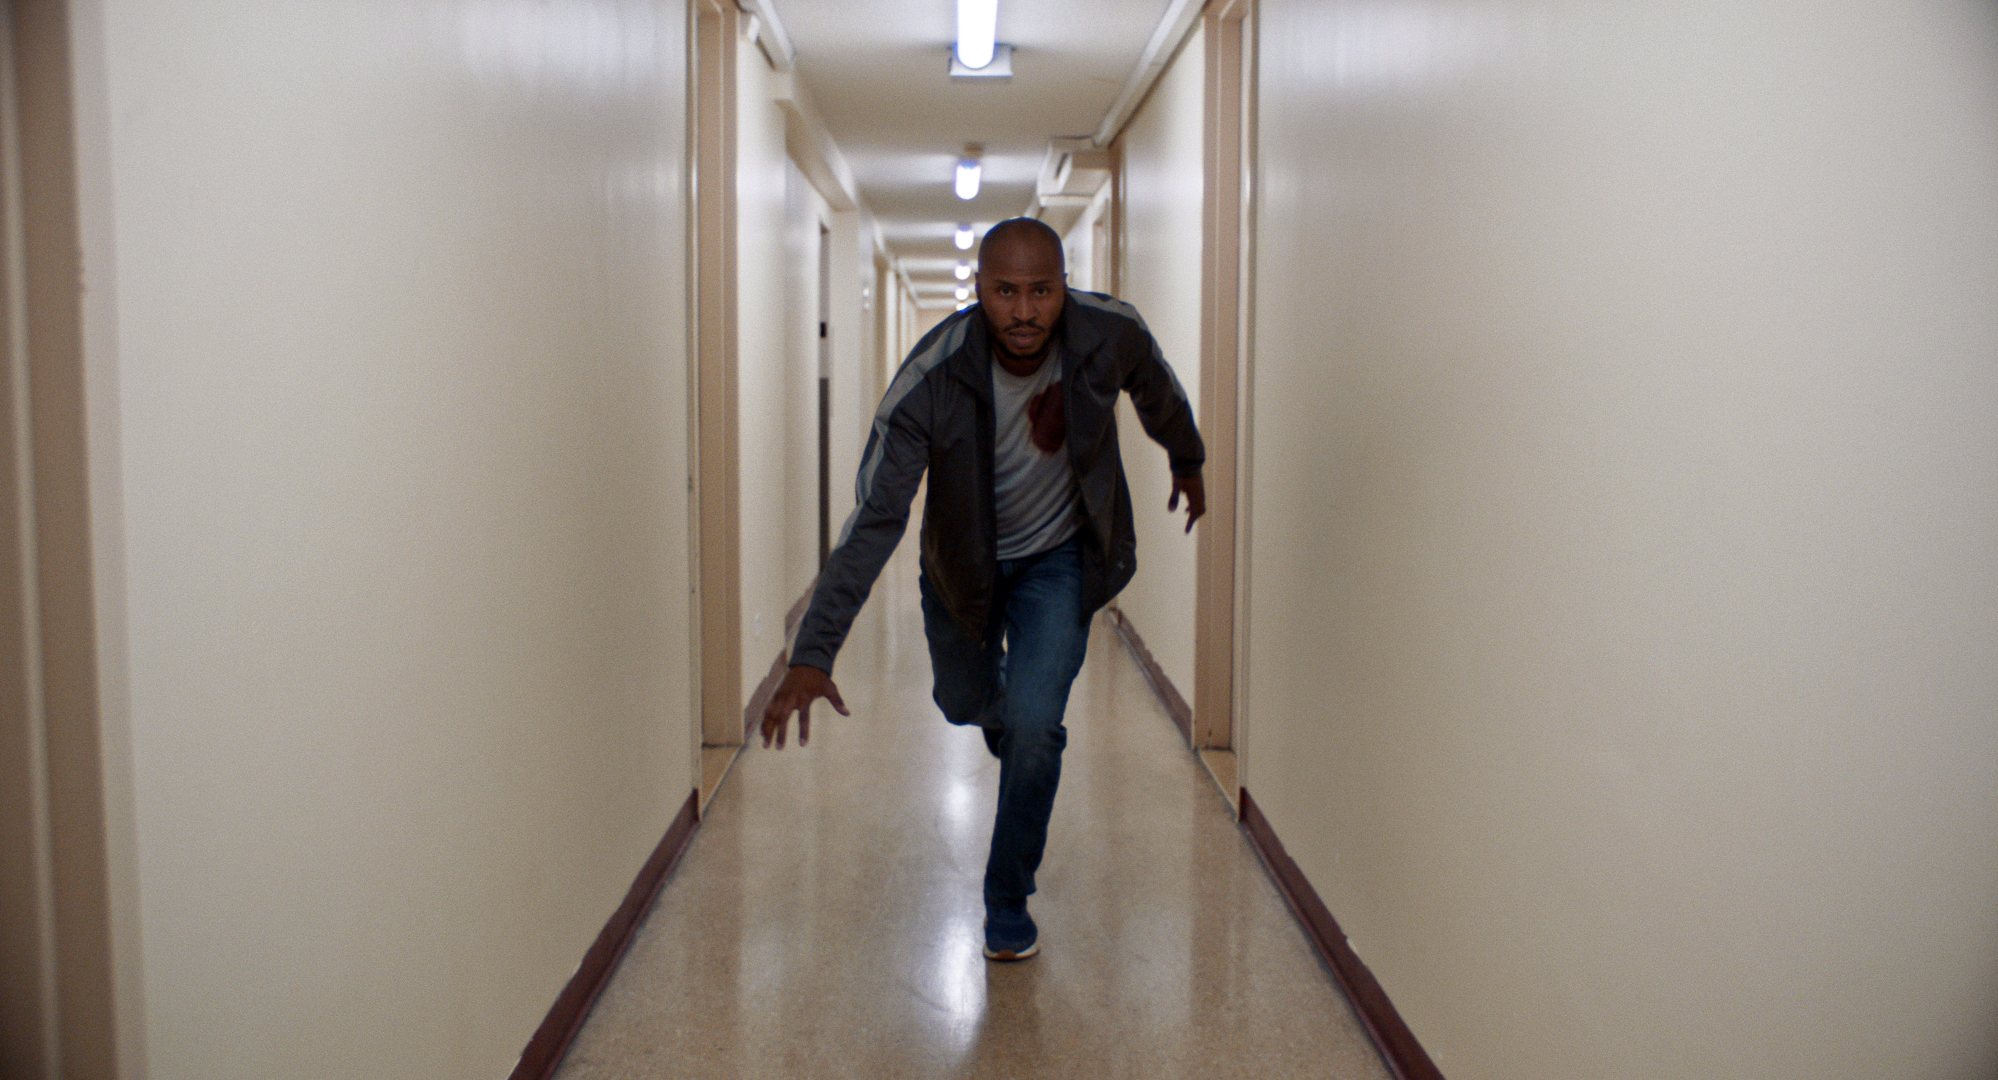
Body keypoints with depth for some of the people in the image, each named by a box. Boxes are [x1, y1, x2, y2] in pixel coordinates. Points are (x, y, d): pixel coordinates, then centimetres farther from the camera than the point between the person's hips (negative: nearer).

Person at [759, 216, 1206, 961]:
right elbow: (873, 520, -34)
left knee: (1034, 726, -12)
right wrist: (812, 655, -41)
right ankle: (1004, 717, 61)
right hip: (962, 563, 1)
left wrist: (1188, 463, 20)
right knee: (965, 701, 20)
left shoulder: (1111, 334, -26)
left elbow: (1159, 395, 0)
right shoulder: (932, 377, -32)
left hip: (1059, 556, 0)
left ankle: (1008, 902, 10)